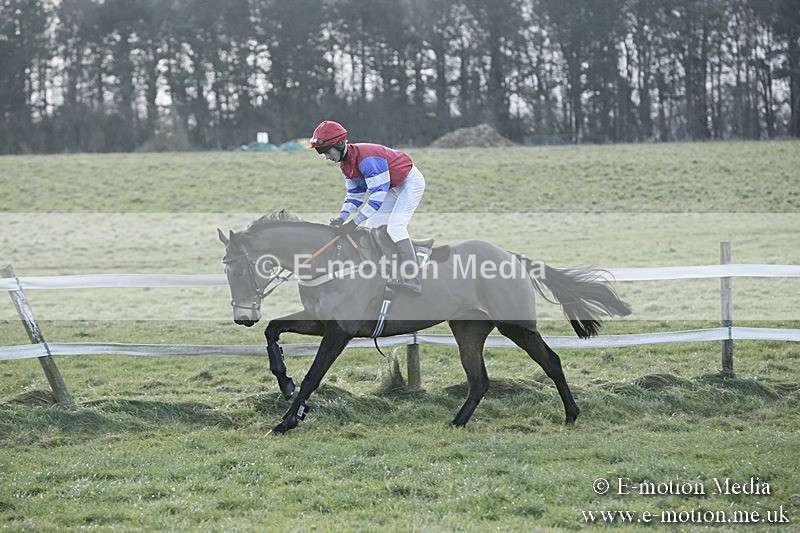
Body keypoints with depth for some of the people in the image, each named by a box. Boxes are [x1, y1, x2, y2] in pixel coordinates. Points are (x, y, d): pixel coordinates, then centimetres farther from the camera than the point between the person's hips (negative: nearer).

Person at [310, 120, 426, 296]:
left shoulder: (366, 158, -33)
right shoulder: (345, 163, -2)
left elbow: (377, 195, -35)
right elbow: (354, 194, 4)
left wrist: (354, 222, -36)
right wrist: (343, 217, -14)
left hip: (411, 181, -10)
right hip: (394, 188, 10)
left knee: (395, 226, -25)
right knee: (370, 228, 6)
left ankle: (411, 279, -33)